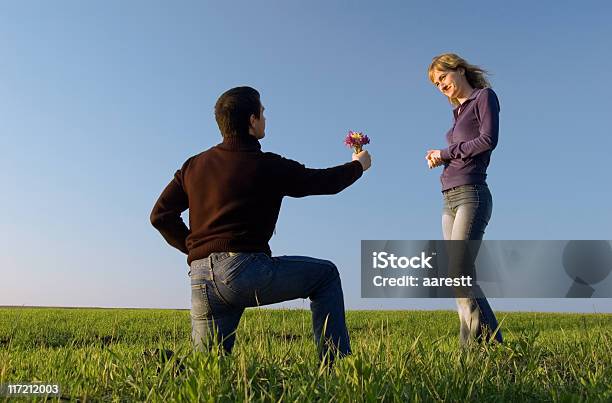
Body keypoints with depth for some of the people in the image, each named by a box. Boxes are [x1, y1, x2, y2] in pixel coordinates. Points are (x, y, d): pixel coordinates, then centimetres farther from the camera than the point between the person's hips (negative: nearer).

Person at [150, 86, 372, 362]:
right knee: (326, 275, 13)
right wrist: (359, 165, 30)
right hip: (244, 268, -6)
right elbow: (326, 181, 10)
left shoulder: (193, 166, 14)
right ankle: (335, 363, 9)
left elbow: (161, 215, 14)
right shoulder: (267, 166, -2)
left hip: (200, 279, 6)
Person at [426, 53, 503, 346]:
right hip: (450, 200, 8)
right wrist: (439, 159, -2)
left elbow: (489, 140, -9)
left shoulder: (484, 96, 7)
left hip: (471, 195, -8)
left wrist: (445, 152, -3)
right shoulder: (458, 111, 27)